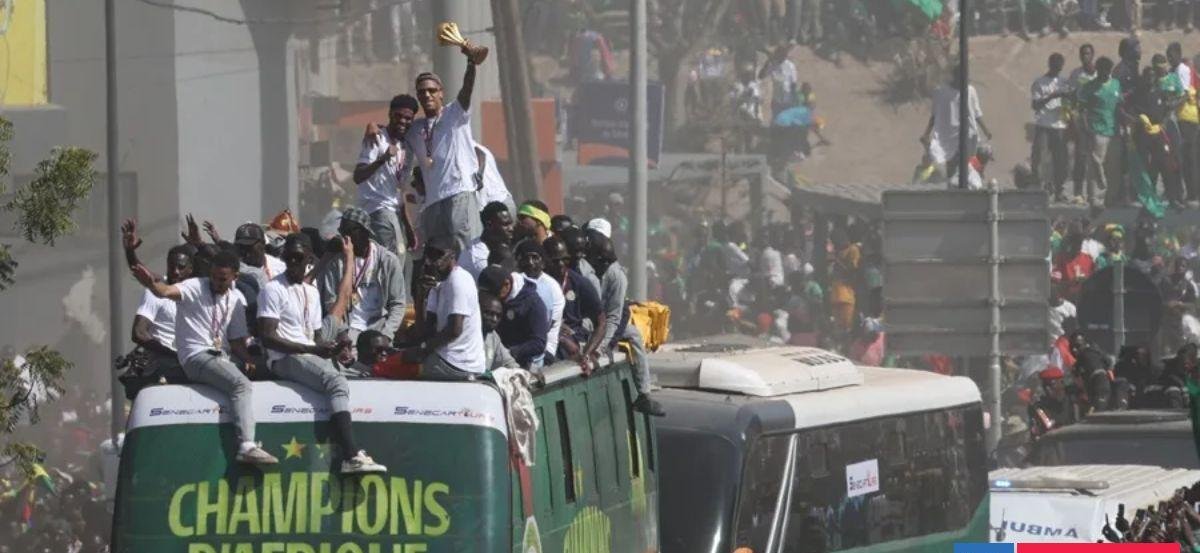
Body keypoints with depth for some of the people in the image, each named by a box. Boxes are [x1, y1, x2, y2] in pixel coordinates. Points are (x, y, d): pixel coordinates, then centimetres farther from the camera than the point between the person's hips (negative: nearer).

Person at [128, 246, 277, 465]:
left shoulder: (236, 299, 13)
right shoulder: (195, 288, -6)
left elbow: (236, 339, 16)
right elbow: (167, 291, -26)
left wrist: (248, 360, -5)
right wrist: (151, 284, -50)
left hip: (220, 357, 8)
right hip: (197, 357, -8)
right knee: (242, 385, -27)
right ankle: (247, 447, -36)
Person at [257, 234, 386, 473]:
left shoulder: (312, 293, 21)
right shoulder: (273, 290, -3)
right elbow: (267, 337, -13)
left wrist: (331, 348, -2)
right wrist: (312, 349, -16)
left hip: (311, 356, 8)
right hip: (284, 359, -8)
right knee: (337, 383, -28)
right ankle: (352, 457, -34)